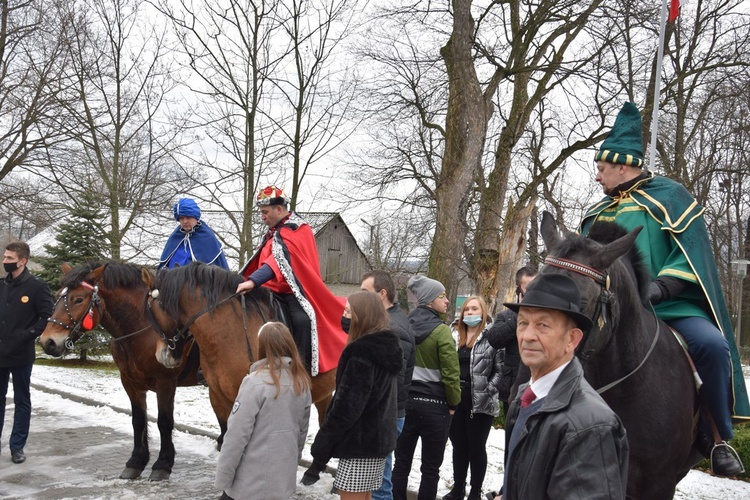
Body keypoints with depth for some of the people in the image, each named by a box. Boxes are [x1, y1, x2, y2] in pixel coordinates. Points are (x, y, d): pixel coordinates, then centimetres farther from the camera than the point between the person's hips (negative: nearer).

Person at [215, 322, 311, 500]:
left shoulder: (255, 382, -17)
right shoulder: (302, 382, 2)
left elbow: (237, 434, -17)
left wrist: (223, 477, -10)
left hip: (252, 480, -6)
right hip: (284, 477, 6)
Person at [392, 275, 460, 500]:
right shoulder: (441, 330, -14)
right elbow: (450, 373, -15)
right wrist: (453, 403, -1)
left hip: (404, 401, 5)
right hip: (433, 404, -5)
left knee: (401, 462, 13)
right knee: (430, 468, 5)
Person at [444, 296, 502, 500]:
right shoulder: (456, 336, 11)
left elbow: (501, 370, -10)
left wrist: (486, 393, -16)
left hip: (480, 403, -5)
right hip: (456, 400, 5)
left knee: (476, 448, 5)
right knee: (458, 446, 15)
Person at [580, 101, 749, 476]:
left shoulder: (669, 197, 2)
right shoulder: (599, 212, 17)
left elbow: (692, 252, -7)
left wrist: (662, 285, -21)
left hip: (673, 306, -5)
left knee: (712, 345, -31)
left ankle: (718, 437, -10)